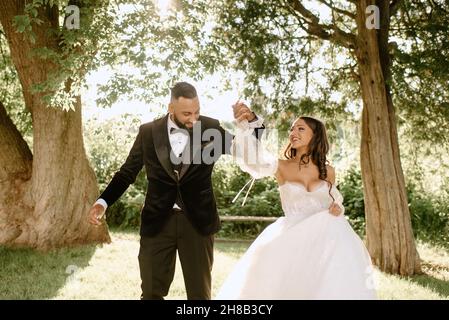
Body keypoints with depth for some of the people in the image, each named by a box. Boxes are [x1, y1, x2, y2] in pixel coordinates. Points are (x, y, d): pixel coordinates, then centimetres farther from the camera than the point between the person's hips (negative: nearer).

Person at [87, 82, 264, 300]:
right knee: (152, 292, 10)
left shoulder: (211, 128, -2)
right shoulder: (148, 132, -2)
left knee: (200, 292, 12)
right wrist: (103, 202, -8)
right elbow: (127, 172, 5)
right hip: (157, 222, 0)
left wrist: (252, 120, -18)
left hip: (198, 221, 0)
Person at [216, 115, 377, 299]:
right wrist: (243, 125, -35)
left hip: (327, 238, 1)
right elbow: (252, 158, -19)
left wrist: (338, 208, -2)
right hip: (294, 241, -1)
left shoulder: (328, 171, 7)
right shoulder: (281, 167, 0)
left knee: (334, 287, -14)